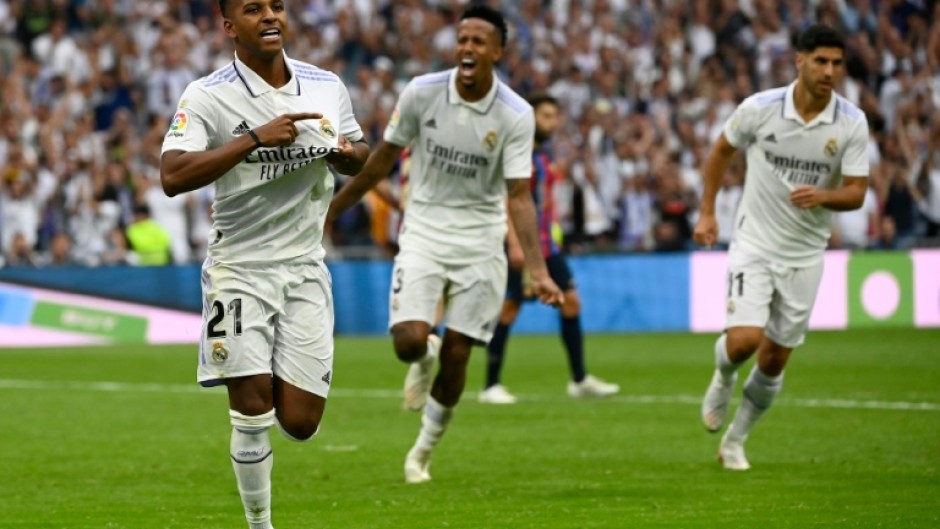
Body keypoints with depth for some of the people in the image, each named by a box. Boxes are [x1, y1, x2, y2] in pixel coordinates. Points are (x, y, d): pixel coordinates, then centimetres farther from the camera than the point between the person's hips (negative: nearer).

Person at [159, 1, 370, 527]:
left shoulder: (327, 86, 4)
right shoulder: (206, 97, -10)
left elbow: (361, 153, 20)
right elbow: (173, 177, -23)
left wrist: (351, 154, -5)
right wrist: (256, 138, -28)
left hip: (305, 267, 3)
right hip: (240, 269, -3)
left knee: (300, 422, -1)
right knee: (253, 410, -10)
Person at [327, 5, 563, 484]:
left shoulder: (516, 115, -13)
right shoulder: (421, 93, -10)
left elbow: (518, 197, -15)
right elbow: (383, 159, 5)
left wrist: (538, 271, -26)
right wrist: (332, 209, 12)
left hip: (480, 241, 0)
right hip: (424, 232, 0)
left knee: (456, 357, 1)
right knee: (409, 341, -18)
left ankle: (422, 454, 23)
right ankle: (424, 358, 22)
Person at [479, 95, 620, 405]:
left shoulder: (545, 153, 14)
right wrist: (515, 243, -24)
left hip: (547, 245, 8)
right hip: (522, 244, -8)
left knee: (571, 301, 5)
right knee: (509, 308, -6)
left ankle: (580, 380, 11)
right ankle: (490, 387, 0)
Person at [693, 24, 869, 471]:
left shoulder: (852, 123, -9)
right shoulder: (760, 108, -12)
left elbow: (856, 193, -7)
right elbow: (720, 151, 7)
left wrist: (822, 196, -29)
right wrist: (707, 213, 5)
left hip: (805, 254, 2)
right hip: (754, 244, -2)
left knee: (774, 361, 6)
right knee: (745, 338, -20)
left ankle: (735, 441, 28)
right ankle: (723, 377, 18)